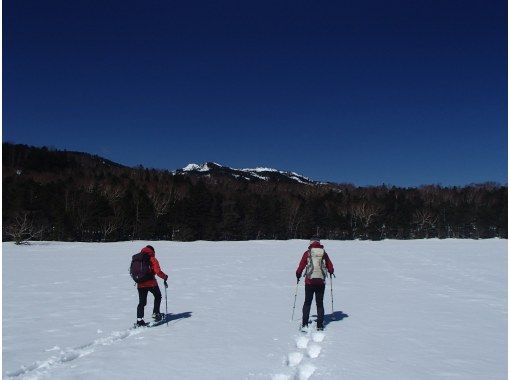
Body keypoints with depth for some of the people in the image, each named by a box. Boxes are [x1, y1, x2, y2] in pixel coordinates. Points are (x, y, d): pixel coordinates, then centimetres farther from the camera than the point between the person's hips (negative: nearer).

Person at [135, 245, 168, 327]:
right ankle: (155, 313, 18)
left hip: (140, 284, 4)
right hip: (151, 283, -4)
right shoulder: (152, 259, -5)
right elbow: (158, 271, -14)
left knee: (141, 302, 10)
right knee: (158, 297, 20)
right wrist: (165, 277, 1)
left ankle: (139, 320, 1)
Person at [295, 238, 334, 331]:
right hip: (321, 281, 1)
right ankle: (320, 326, 9)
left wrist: (298, 274, 19)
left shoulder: (307, 253, -2)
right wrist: (331, 272, 31)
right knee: (320, 303, 10)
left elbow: (301, 265, 0)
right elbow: (330, 267, 8)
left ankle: (305, 324, 6)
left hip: (309, 281, -1)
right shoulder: (324, 253, 3)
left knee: (307, 302, 10)